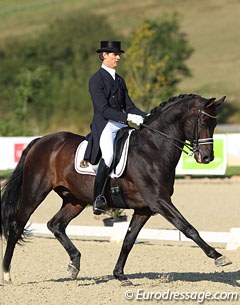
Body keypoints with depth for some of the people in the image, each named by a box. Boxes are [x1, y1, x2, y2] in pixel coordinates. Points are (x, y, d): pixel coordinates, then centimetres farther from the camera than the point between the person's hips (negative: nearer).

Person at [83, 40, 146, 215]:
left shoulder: (120, 80, 21)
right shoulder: (96, 80, -3)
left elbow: (129, 107, 18)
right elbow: (104, 109, -13)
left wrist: (147, 117, 0)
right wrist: (129, 117, -22)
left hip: (122, 126, 7)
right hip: (104, 126, -7)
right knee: (109, 155, -32)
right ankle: (98, 199, -27)